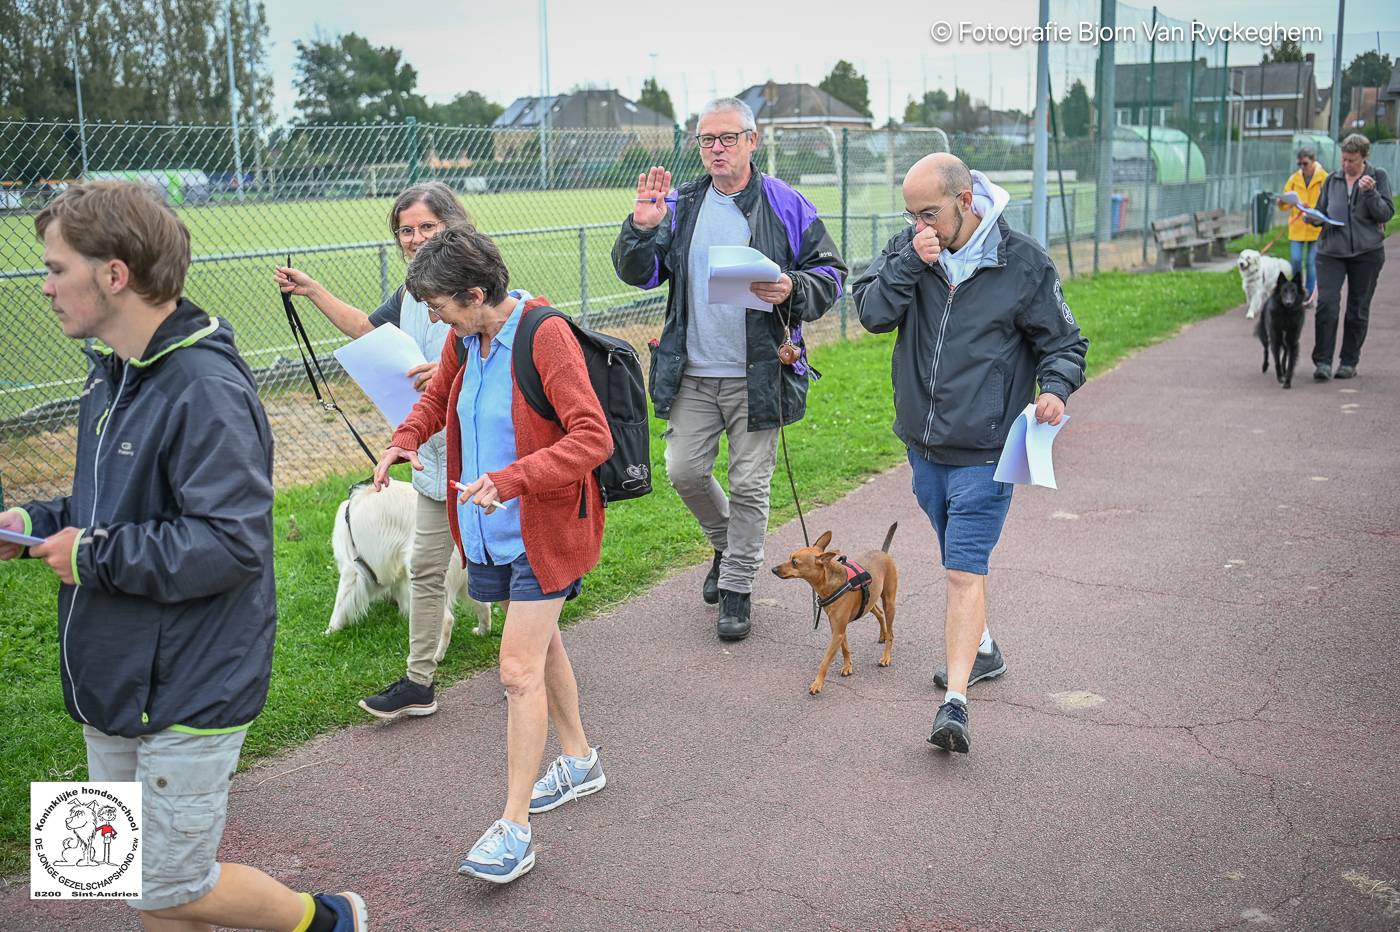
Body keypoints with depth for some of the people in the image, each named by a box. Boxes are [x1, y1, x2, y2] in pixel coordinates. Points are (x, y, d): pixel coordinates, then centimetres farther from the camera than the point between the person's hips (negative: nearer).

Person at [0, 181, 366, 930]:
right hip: (115, 681, 9)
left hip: (187, 693, -9)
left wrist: (96, 557, -20)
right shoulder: (112, 374, 7)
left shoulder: (206, 390, -23)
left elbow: (233, 544, -28)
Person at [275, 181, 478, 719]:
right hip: (436, 452, 8)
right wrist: (313, 292, 22)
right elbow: (366, 330, 27)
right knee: (425, 567, 11)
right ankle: (419, 682, 22)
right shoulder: (411, 292, 8)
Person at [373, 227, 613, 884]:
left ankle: (514, 830, -1)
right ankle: (579, 762, 41)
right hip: (489, 526, 8)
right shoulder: (465, 338, 2)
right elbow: (438, 395, 22)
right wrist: (405, 440, 0)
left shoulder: (546, 338, -22)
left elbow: (594, 438, -27)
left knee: (519, 670, -9)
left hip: (542, 527, -8)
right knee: (539, 645, 21)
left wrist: (508, 480, -35)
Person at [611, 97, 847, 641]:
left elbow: (830, 275, 1)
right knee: (684, 470, 6)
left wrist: (793, 290, -19)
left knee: (749, 483, 3)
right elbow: (638, 274, 7)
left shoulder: (786, 206, -1)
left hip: (758, 375, -3)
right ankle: (727, 544, 35)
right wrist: (641, 229, -12)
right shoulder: (680, 205, 7)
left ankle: (737, 587, 18)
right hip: (692, 374, 3)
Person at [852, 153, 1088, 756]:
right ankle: (982, 649, 42)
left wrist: (1055, 387, -19)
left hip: (984, 450, -5)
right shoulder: (908, 249, 2)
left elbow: (1063, 341, 1)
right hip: (923, 443, 5)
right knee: (960, 560, 21)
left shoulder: (1023, 263, -7)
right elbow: (871, 312, -7)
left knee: (965, 570, -12)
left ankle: (955, 703, -13)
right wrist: (910, 263, -19)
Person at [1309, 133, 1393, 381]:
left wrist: (1370, 192, -19)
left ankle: (1349, 362, 15)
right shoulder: (1332, 180, 10)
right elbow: (1322, 211, 18)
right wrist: (1314, 219, -5)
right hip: (1331, 250, 1)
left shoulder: (1378, 177, 3)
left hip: (1366, 251, -1)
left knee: (1358, 309, 5)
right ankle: (1323, 361, -8)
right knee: (1326, 304, -12)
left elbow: (1386, 214, -4)